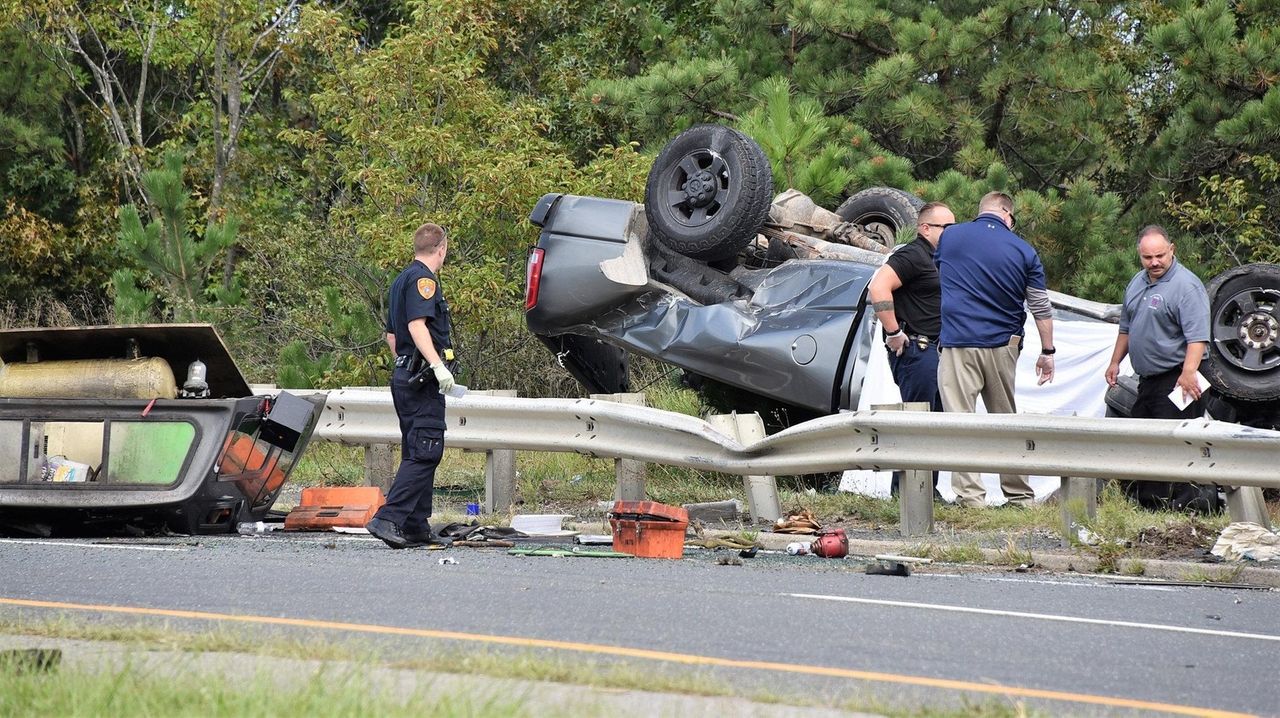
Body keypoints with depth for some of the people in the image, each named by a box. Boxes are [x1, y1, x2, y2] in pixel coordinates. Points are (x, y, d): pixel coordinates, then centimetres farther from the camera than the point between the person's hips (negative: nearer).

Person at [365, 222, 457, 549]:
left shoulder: (402, 280, 21)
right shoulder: (423, 279, -10)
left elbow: (392, 334, 28)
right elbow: (417, 325, -23)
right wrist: (438, 365, -30)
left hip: (405, 375, 10)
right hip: (423, 379, -10)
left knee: (416, 453, 11)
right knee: (425, 452, -13)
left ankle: (416, 529, 12)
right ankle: (388, 519, -22)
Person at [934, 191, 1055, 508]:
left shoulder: (949, 237, 4)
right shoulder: (1023, 251, 3)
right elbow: (1041, 307, 5)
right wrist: (1047, 352, 13)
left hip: (958, 343, -3)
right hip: (1003, 345, 3)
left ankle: (971, 496, -13)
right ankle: (1020, 495, 20)